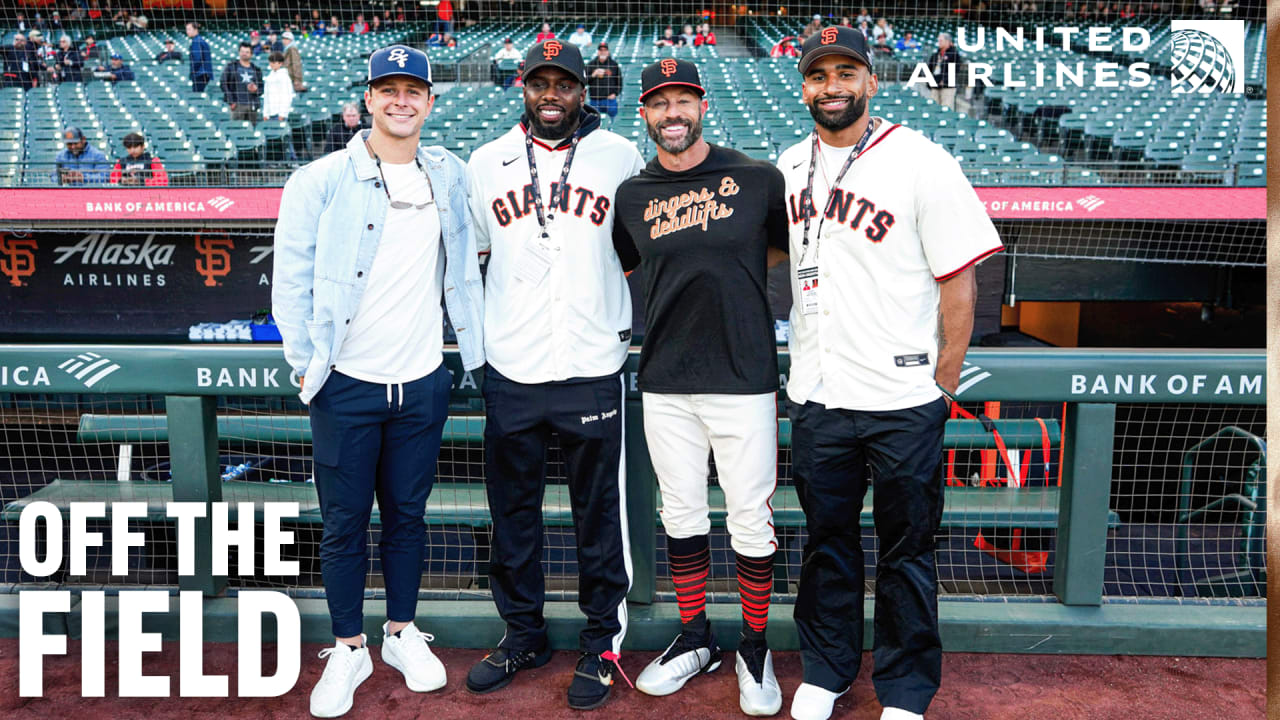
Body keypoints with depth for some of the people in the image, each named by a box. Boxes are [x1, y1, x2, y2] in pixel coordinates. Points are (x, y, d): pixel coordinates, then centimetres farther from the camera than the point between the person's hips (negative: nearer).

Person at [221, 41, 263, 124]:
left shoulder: (256, 69, 16)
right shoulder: (231, 66, 6)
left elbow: (261, 88, 19)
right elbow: (223, 84, 1)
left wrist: (256, 89, -5)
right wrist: (231, 101, -7)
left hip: (252, 106, 3)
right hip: (237, 105, -3)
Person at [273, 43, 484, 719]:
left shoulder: (448, 176, 5)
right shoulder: (320, 181, -6)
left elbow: (463, 269, 11)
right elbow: (291, 279, -2)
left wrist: (476, 354, 8)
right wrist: (307, 364, -6)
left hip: (423, 383, 3)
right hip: (347, 386, -2)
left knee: (407, 515, 15)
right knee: (345, 524, 8)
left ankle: (402, 633, 32)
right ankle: (348, 649, 26)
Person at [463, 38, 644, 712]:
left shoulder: (621, 157, 2)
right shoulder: (485, 164, 6)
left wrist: (633, 320, 10)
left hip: (593, 369, -2)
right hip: (510, 374, 3)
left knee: (599, 515, 7)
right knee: (512, 510, 13)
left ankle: (602, 643, 23)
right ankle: (522, 633, 31)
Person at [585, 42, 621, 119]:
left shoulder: (614, 64, 4)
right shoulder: (590, 65, 4)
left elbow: (619, 81, 8)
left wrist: (615, 93, -3)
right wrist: (593, 75, -14)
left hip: (610, 99, -1)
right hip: (595, 100, 1)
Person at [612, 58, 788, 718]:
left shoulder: (759, 179, -1)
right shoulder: (632, 195, 6)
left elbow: (789, 249, 12)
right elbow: (615, 271, 18)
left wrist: (729, 268, 1)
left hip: (744, 378, -2)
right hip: (665, 383, 3)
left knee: (751, 524, 3)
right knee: (681, 515, 13)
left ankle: (754, 649, 23)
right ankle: (695, 639, 31)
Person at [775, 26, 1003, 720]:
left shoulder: (922, 162, -8)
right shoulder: (787, 167, 7)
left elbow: (959, 280, -7)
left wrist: (943, 387, -6)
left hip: (903, 404, -4)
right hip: (814, 396, 4)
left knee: (906, 550, 9)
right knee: (826, 539, 17)